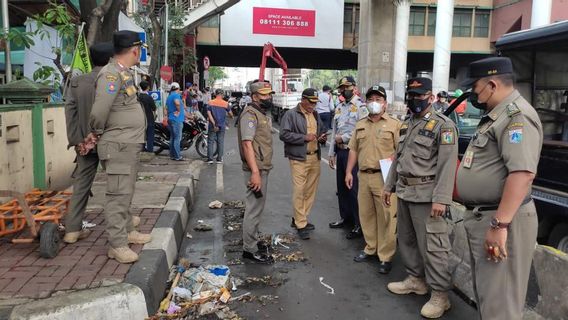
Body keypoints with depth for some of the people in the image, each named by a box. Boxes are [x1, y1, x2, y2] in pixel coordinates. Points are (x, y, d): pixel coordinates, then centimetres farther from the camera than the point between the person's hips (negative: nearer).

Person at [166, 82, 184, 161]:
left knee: (172, 138, 13)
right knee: (177, 138, -6)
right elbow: (177, 102, -34)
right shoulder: (176, 95, -11)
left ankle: (172, 155, 18)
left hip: (170, 119, 9)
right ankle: (177, 156, -4)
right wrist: (178, 110, -17)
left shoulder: (169, 97, 18)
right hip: (177, 120, -9)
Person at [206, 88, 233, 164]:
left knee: (210, 142, 6)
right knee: (220, 142, 8)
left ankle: (210, 158, 2)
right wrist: (231, 116, 28)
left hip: (212, 126, 0)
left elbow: (209, 114, -12)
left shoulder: (210, 103, -4)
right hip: (221, 126, 0)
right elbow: (230, 114, 5)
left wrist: (214, 124, -13)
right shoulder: (225, 104, -4)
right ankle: (219, 159, 11)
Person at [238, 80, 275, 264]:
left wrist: (262, 170, 19)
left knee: (257, 207, 18)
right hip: (256, 169, -10)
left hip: (263, 168, 10)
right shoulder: (250, 114, -14)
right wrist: (255, 172, -28)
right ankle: (250, 249, 4)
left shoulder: (264, 114, 17)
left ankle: (253, 240, 31)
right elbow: (247, 144, -22)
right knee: (254, 209, -4)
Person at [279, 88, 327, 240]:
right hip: (299, 159, -7)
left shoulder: (316, 115, 17)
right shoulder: (291, 115, -6)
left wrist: (323, 137, 7)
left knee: (311, 191, 11)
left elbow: (323, 129, 30)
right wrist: (304, 137, -18)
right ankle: (301, 225, 0)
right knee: (299, 191, -8)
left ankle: (299, 219, 25)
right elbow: (284, 134, -14)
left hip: (315, 158, 7)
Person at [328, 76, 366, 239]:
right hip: (340, 152, 8)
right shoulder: (339, 108, 16)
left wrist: (343, 138, -12)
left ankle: (360, 224, 4)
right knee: (341, 187, 15)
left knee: (354, 188, -6)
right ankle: (346, 218, 28)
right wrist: (331, 153, 16)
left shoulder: (360, 106, -9)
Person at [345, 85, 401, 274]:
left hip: (384, 177, -5)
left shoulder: (394, 125, 0)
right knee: (366, 214, 12)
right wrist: (348, 172, 12)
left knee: (386, 217, -3)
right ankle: (370, 248, 27)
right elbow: (353, 150, 17)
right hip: (363, 176, 5)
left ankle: (386, 257, 6)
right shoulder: (360, 125, 16)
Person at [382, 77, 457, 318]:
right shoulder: (406, 124, 15)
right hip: (404, 192, 8)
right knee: (406, 240, 17)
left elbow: (448, 165, -18)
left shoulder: (443, 125, -11)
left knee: (431, 245, -4)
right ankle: (416, 280, 34)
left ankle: (440, 294, 8)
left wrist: (441, 199, -24)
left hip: (425, 195, -8)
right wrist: (389, 185, 19)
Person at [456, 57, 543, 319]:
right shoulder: (497, 115, 16)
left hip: (500, 219, -11)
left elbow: (522, 172, -29)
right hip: (481, 217, 11)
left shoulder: (517, 115, -17)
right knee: (484, 292, 22)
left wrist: (500, 225, -31)